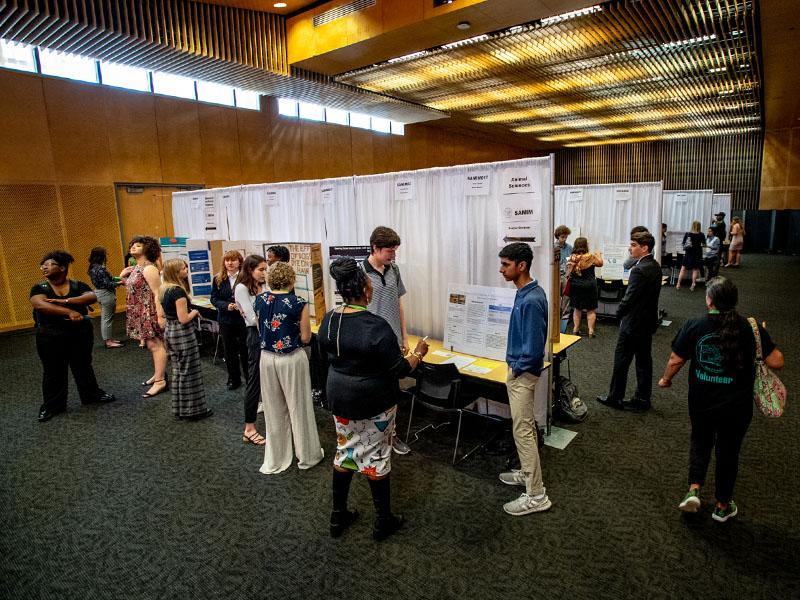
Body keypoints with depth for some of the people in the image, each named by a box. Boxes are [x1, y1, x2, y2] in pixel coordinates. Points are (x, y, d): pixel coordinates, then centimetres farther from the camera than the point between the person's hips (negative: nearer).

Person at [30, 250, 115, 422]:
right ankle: (52, 405, 20)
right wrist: (70, 312, -33)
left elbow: (92, 297, -17)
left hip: (80, 334, 1)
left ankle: (92, 394, 30)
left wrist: (65, 301, -26)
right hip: (51, 337, -1)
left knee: (83, 366, 15)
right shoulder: (39, 288, -3)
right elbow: (40, 305, -22)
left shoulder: (78, 285, 0)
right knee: (53, 372, 8)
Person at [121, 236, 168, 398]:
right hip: (140, 314, 10)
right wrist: (123, 277, 5)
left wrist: (160, 315, -25)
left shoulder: (149, 269, -15)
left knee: (155, 345, -8)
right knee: (152, 345, 16)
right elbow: (134, 289, 17)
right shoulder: (136, 268, 14)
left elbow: (157, 293, -20)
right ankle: (159, 374, 26)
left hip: (149, 313, -10)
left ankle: (160, 381, -5)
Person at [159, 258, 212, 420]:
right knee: (189, 371, 2)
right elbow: (184, 319, -23)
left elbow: (161, 316, 12)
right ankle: (193, 409, 11)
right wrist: (194, 312, -6)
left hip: (169, 332, 9)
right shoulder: (179, 291, -20)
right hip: (183, 334, -9)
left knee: (177, 370, 17)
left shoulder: (163, 290, 7)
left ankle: (179, 408, 26)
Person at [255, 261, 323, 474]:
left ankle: (274, 460, 27)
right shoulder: (298, 303, -16)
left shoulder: (260, 300, -1)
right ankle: (307, 456, 27)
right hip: (291, 359, -4)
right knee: (298, 408, 11)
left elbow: (260, 330, 10)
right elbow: (306, 337, -11)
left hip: (267, 358, 4)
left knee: (273, 410, 16)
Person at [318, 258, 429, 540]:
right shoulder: (376, 326, -25)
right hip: (374, 402, -5)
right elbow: (399, 370, -19)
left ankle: (338, 516, 33)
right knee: (375, 457, 10)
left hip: (339, 398, 6)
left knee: (344, 451, 19)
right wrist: (418, 353, -2)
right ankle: (383, 521, 28)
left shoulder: (328, 320, -5)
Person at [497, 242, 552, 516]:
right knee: (524, 426, 21)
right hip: (521, 370, 10)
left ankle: (536, 496, 9)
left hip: (523, 373, -10)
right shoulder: (527, 292, 5)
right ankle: (527, 472, 37)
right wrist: (515, 364, 14)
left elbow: (534, 347, -26)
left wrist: (516, 369, -13)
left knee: (523, 431, -1)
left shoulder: (530, 300, -26)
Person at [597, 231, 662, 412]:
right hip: (648, 321, 9)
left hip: (633, 323, -9)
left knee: (621, 360, 4)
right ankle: (643, 399, 22)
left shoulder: (639, 270, -23)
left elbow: (629, 298, -21)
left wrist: (619, 313, -3)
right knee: (644, 361, 13)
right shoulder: (655, 266, 7)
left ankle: (615, 398, 14)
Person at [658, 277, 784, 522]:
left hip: (701, 403, 0)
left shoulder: (694, 326, -14)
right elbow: (776, 362, -8)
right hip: (737, 407, 0)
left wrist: (666, 379, 11)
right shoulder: (751, 329, -14)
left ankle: (694, 489, 12)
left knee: (700, 440, 26)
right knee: (728, 450, 18)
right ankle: (722, 506, 33)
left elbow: (676, 360, -8)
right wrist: (764, 336, 9)